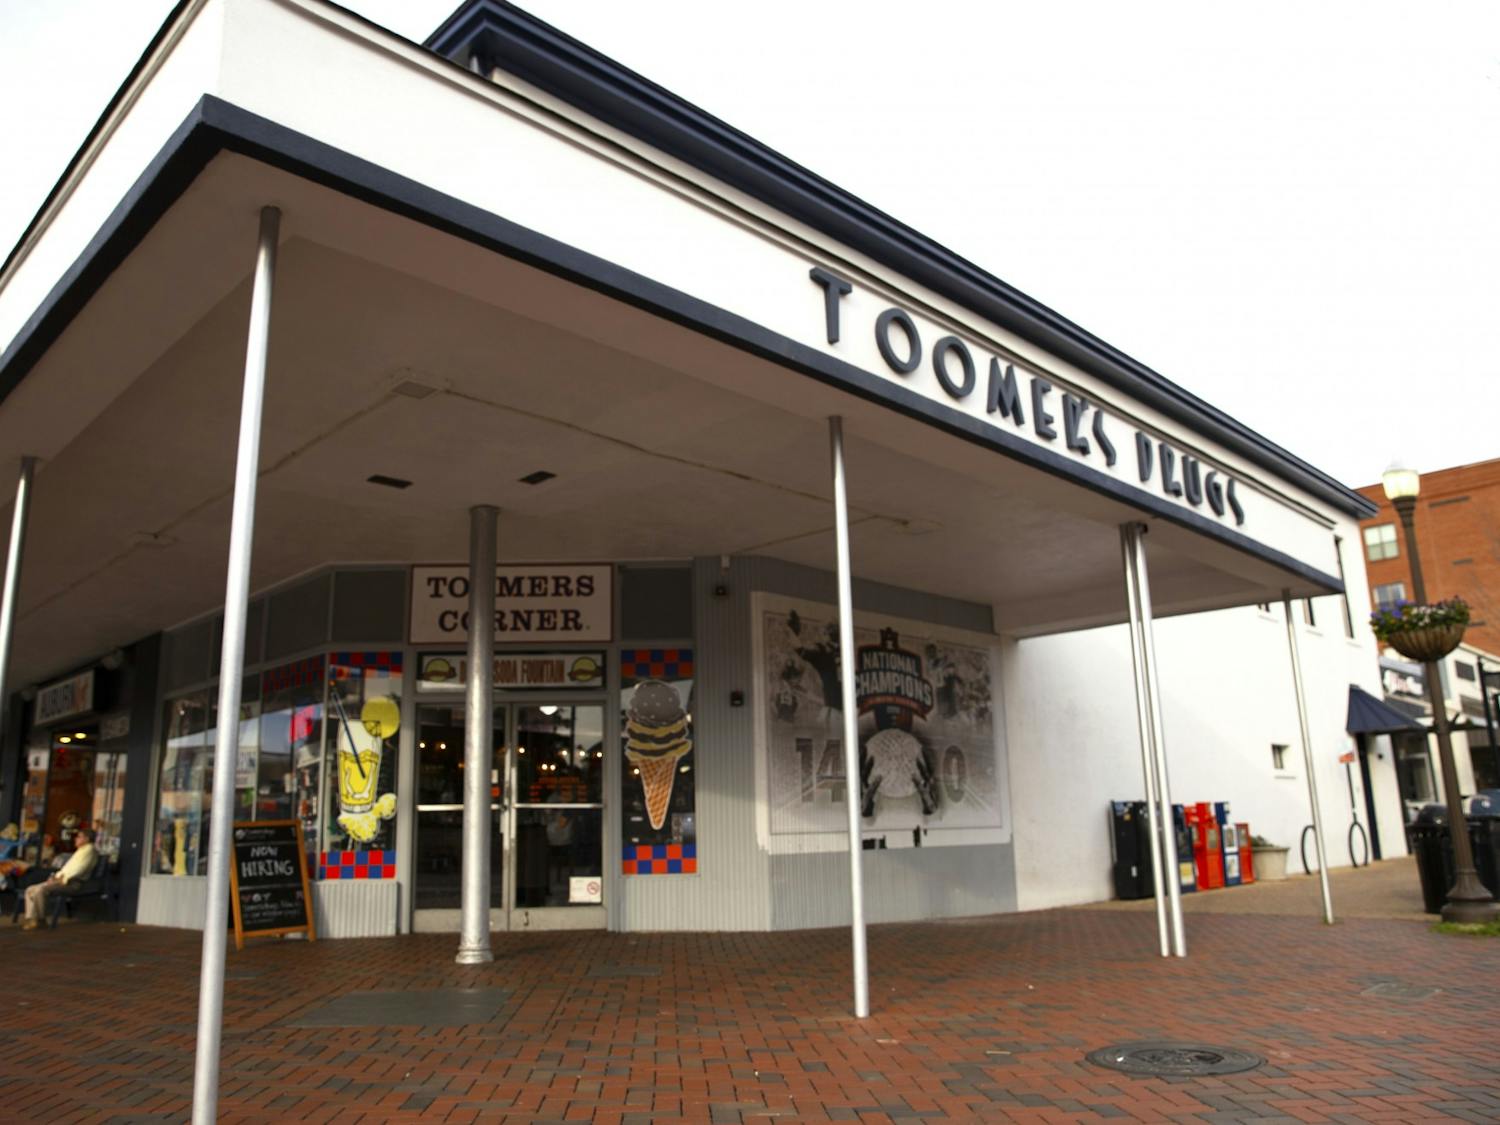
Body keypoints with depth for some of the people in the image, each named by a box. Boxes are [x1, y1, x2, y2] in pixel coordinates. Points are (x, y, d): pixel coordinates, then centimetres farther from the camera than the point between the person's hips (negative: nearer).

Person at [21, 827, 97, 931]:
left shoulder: (89, 850, -6)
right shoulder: (80, 850, 27)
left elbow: (79, 870, -17)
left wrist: (62, 878, -19)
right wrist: (56, 875, 9)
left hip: (73, 882, -11)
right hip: (62, 880, 11)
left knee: (39, 889, -29)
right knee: (30, 890, 3)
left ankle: (40, 920, -19)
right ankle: (31, 918, -7)